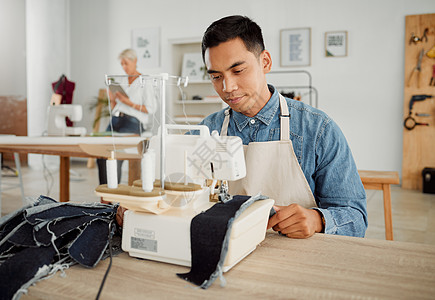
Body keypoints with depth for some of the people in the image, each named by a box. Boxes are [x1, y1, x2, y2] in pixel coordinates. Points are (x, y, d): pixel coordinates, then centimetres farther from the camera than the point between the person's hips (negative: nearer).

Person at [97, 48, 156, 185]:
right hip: (115, 120, 6)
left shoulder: (144, 82, 2)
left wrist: (129, 103, -12)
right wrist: (112, 100, 2)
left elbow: (151, 109, -6)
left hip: (133, 122, -6)